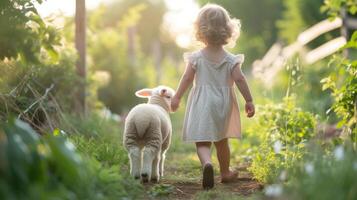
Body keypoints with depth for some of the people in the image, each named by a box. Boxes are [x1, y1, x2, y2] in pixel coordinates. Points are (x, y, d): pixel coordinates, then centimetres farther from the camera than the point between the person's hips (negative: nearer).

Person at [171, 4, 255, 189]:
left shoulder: (196, 57, -6)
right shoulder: (231, 59, -4)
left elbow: (187, 78, -6)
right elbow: (240, 79, -9)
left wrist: (176, 97, 4)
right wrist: (249, 101, -2)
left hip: (202, 105, -2)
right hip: (223, 104, 2)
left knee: (202, 142, -4)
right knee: (222, 141, 20)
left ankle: (207, 163, -33)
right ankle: (225, 172, 34)